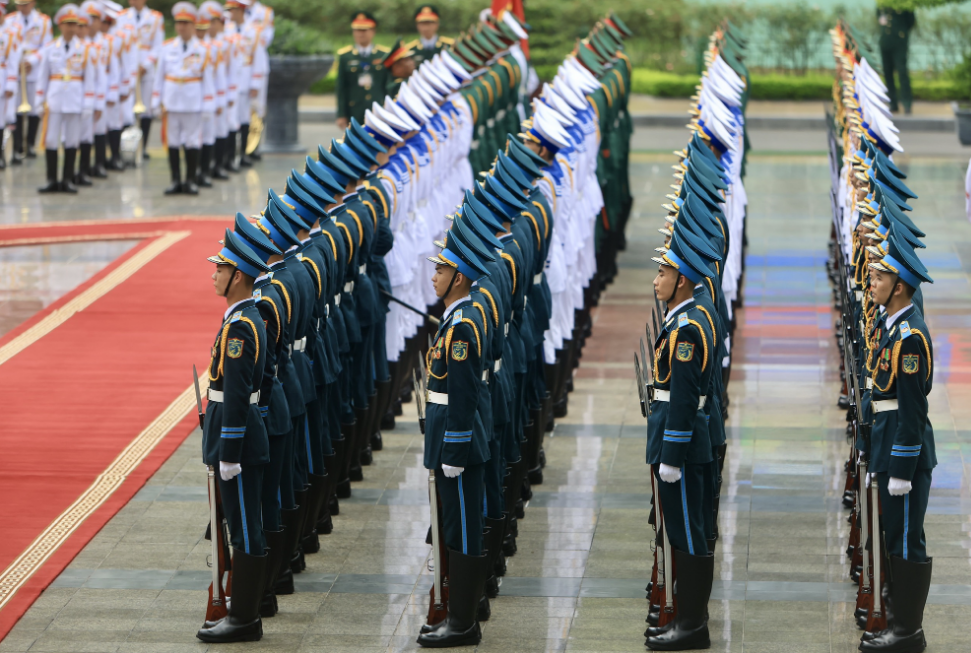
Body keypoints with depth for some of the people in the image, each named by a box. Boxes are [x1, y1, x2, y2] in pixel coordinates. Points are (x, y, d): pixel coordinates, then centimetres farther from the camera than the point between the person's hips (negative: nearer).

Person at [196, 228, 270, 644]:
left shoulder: (239, 326, -19)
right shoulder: (246, 318, 12)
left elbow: (237, 395, -22)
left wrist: (228, 455, -20)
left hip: (238, 438, -10)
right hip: (240, 436, 10)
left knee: (245, 530, -3)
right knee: (242, 528, 14)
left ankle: (244, 621, 2)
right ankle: (243, 613, 21)